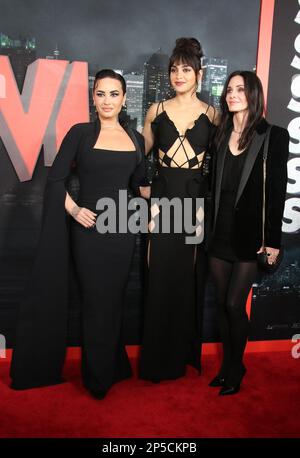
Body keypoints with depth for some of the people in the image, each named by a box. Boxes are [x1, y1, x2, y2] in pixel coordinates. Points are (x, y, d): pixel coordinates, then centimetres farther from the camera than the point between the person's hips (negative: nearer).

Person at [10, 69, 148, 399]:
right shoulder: (81, 133, -1)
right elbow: (56, 179, -3)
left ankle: (111, 370, 30)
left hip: (121, 229, 3)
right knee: (95, 302, 3)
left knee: (112, 302, 11)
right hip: (88, 228, -3)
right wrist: (74, 210, -14)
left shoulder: (135, 138, 9)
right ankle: (97, 377, 23)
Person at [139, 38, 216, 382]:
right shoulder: (156, 111, 6)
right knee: (161, 277, 2)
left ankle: (185, 353, 25)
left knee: (189, 276, 6)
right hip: (163, 198, 1)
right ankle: (159, 357, 19)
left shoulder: (211, 115, 4)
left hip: (196, 199, 0)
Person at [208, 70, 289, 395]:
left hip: (250, 234, -4)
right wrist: (207, 228, 3)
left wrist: (273, 240, -9)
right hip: (220, 232, 5)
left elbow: (277, 191, -6)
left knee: (234, 303, -2)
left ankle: (236, 368, 20)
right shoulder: (220, 136, 9)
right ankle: (227, 363, 28)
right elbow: (214, 186, 9)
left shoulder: (273, 136, -3)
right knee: (222, 302, 11)